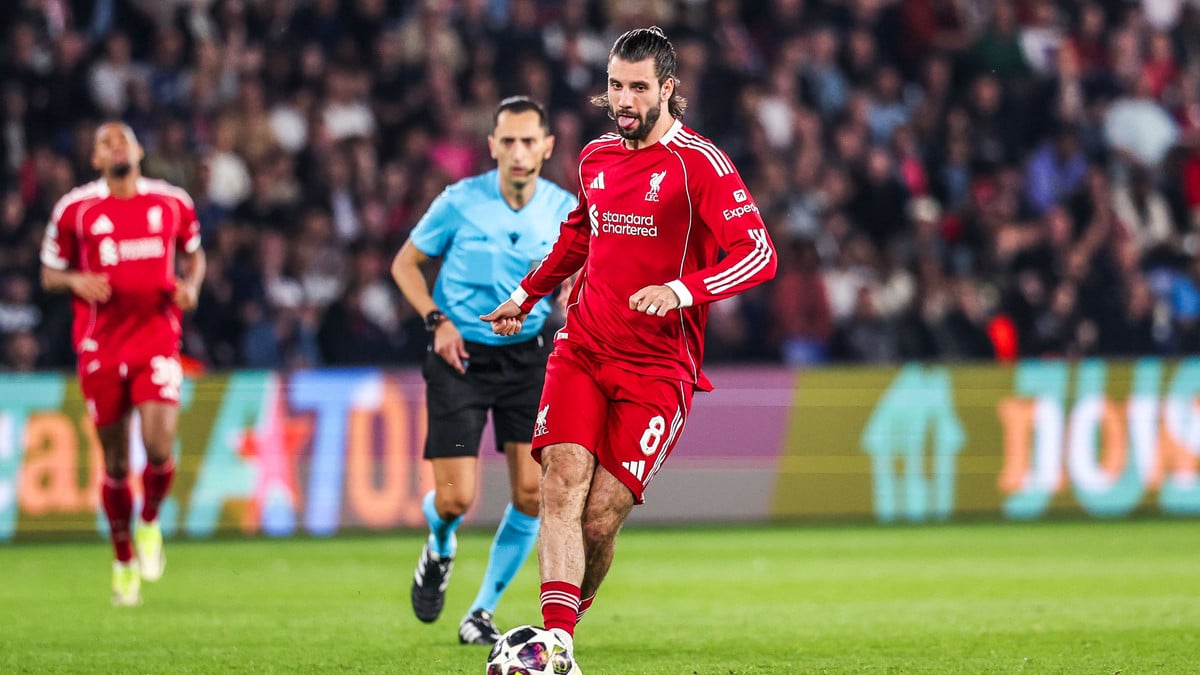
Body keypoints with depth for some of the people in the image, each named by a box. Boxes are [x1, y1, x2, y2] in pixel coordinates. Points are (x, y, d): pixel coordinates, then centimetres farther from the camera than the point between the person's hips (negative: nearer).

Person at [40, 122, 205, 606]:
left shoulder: (173, 203, 4)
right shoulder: (74, 210, 0)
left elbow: (193, 254, 20)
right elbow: (50, 274, 8)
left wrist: (190, 285, -1)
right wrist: (77, 281, -13)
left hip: (157, 340, 0)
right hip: (101, 347, 0)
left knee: (160, 448, -17)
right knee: (116, 465, 4)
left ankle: (149, 523, 14)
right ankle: (124, 561, 23)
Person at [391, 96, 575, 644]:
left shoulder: (564, 209, -3)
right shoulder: (460, 201, -10)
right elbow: (405, 263, 2)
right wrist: (437, 319, -11)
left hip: (525, 356, 3)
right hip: (461, 356, -3)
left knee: (533, 492, -7)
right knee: (456, 500, -10)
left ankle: (483, 611, 10)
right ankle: (439, 549, 29)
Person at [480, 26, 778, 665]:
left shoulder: (699, 164, -8)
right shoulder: (596, 156, 12)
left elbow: (759, 253, -16)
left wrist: (682, 290, -29)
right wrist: (527, 294, 34)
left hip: (656, 368, -4)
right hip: (582, 349, 4)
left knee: (600, 522, -10)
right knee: (562, 486, -17)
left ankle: (566, 625, 12)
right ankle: (556, 640, -24)